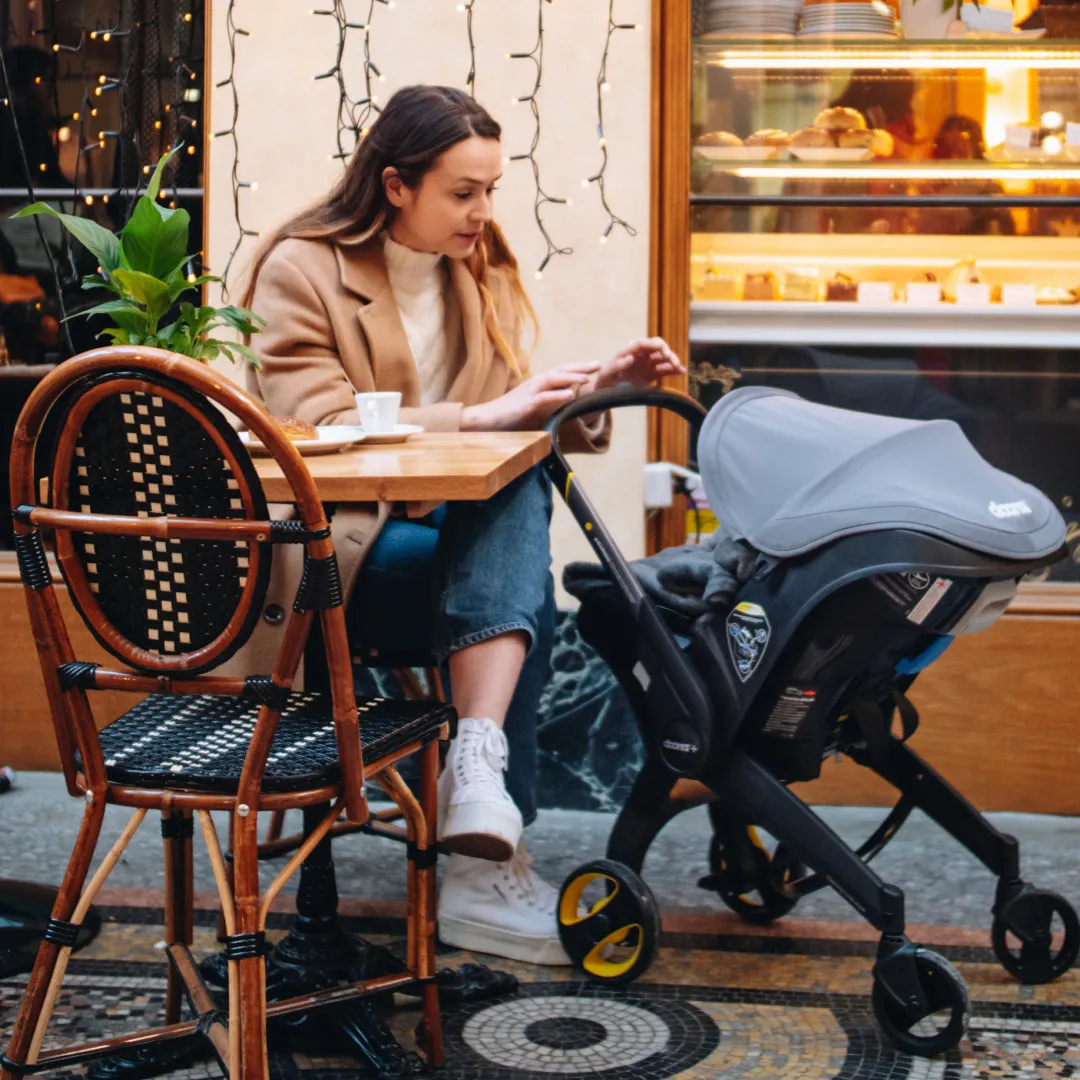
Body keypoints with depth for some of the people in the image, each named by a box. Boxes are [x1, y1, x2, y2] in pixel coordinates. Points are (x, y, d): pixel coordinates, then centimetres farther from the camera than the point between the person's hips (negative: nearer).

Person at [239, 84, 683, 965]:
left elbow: (513, 417, 15)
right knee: (524, 591, -31)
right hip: (333, 553, -5)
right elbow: (321, 428, -16)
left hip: (459, 530, 5)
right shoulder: (301, 271, -3)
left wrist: (593, 388, -5)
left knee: (520, 491, -31)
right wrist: (480, 416, -23)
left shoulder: (484, 273, 17)